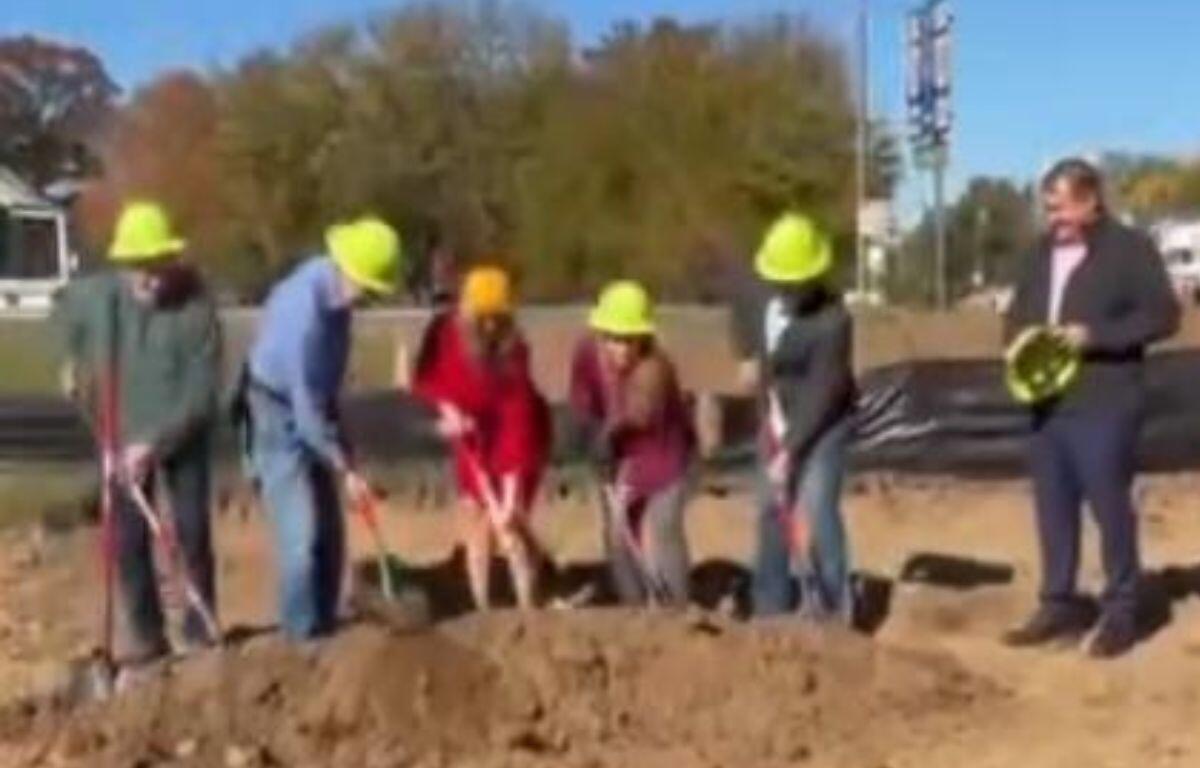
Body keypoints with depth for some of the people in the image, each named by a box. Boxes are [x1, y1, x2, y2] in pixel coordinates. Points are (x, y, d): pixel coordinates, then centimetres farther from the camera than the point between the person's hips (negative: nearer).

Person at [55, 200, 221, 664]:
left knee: (192, 532, 1)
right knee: (128, 540, 2)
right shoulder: (94, 295, -13)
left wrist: (156, 442, -26)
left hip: (184, 438, -2)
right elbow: (64, 313, 14)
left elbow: (201, 393, -22)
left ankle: (201, 626, 16)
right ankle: (146, 636, 12)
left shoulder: (197, 308, -23)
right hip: (123, 437, 3)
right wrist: (75, 361, 13)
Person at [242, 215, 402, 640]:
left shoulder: (332, 279, -7)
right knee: (302, 532, -10)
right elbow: (306, 407, -29)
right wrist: (346, 469, -22)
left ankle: (324, 623, 21)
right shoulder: (305, 314, -33)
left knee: (329, 531, 11)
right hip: (281, 418, -9)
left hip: (310, 410, 9)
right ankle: (304, 632, 0)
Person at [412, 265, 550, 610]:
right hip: (472, 439, 5)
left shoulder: (512, 349, -29)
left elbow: (518, 417, -30)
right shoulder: (444, 332, -18)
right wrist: (447, 407, -24)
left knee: (508, 524, -14)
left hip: (516, 438, -5)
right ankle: (483, 612, 14)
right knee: (473, 522, 5)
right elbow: (424, 379, -2)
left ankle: (529, 612, -8)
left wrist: (511, 490, -35)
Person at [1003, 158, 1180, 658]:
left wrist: (1095, 335, -20)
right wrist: (1020, 339, 0)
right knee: (1053, 508, 10)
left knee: (1110, 508, -1)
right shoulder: (1042, 252, 15)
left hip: (1103, 406, -7)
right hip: (1047, 403, 7)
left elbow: (1163, 315, -11)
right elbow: (1018, 312, 23)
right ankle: (1059, 605, 19)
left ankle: (1120, 614, 9)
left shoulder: (1130, 248, -6)